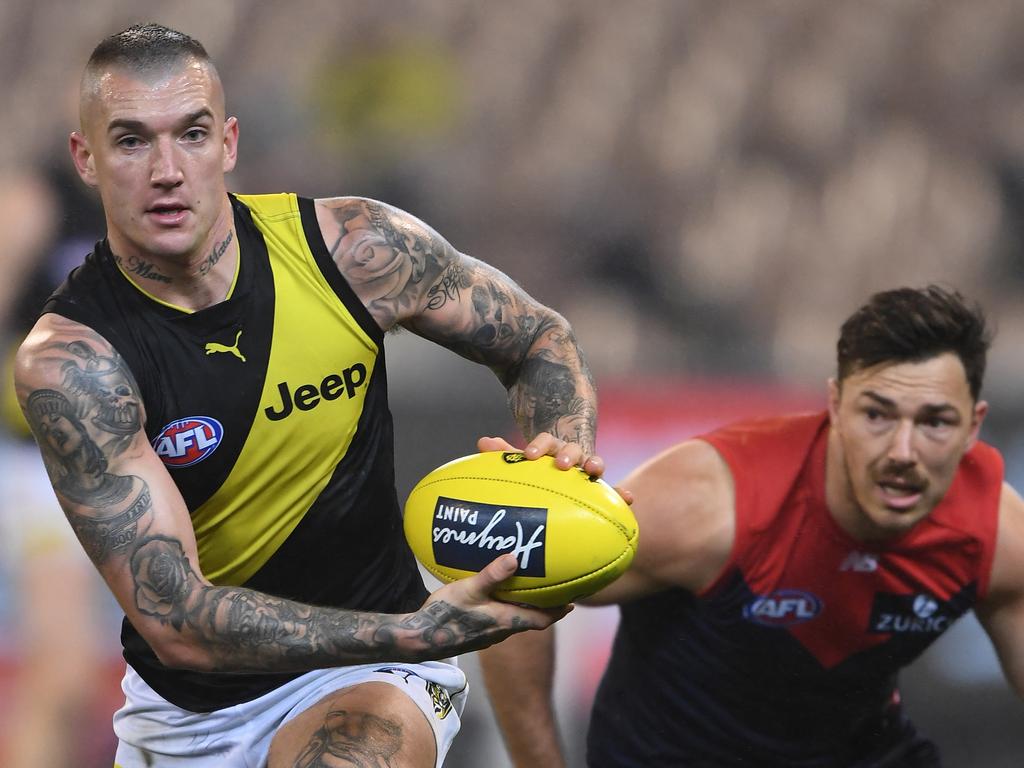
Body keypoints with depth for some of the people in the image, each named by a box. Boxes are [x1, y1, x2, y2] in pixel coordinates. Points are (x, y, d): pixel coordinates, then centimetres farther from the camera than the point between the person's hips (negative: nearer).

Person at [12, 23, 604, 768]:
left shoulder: (352, 246, -11)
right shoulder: (70, 360, -19)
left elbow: (541, 340, 6)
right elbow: (175, 623, -26)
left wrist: (563, 454, -18)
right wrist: (422, 632, -37)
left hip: (366, 677, -2)